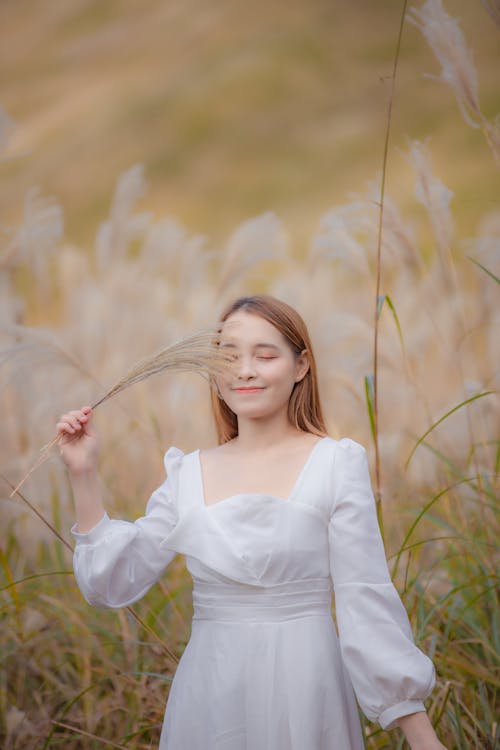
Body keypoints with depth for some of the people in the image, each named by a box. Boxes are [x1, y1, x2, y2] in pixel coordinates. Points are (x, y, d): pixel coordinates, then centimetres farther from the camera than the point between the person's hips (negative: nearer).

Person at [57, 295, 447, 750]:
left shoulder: (335, 464, -5)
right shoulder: (189, 473, 5)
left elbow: (366, 604, -7)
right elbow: (113, 583, 5)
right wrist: (84, 476, -3)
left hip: (303, 692, -3)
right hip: (208, 694, 3)